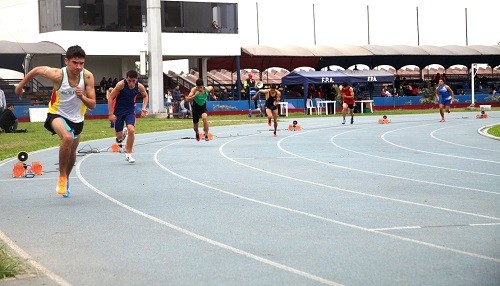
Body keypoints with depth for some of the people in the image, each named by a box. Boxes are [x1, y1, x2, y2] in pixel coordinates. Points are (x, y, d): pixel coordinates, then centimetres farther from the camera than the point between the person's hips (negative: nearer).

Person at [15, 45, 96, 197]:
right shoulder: (58, 75, -26)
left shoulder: (88, 76, -19)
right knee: (67, 138, -34)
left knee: (72, 152, 20)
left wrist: (82, 97, -35)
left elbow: (92, 105, -14)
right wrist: (21, 85, 8)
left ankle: (66, 179, 50)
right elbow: (37, 70, -6)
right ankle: (62, 177, -17)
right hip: (57, 115, -4)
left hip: (77, 119, 4)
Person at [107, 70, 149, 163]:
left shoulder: (139, 87, -12)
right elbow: (110, 97, -15)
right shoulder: (121, 84, -22)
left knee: (131, 130, -21)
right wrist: (110, 114, -17)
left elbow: (145, 96, 11)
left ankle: (128, 154, -6)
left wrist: (144, 108, -4)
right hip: (118, 111, -1)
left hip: (130, 111, 1)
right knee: (119, 136, 2)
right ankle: (123, 134, 43)